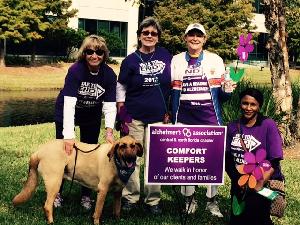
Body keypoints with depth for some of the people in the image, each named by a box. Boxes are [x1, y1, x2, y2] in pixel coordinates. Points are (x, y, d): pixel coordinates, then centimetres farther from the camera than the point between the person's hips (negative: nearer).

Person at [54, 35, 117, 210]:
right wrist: (69, 135, -46)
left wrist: (109, 131, -36)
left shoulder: (109, 75, -21)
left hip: (92, 117, 3)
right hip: (67, 114, -2)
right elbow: (69, 103, -38)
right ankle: (57, 193, 21)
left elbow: (110, 106, -21)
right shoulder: (75, 70, -30)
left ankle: (86, 195, 20)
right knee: (63, 150, 3)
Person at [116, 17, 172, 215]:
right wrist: (121, 111, -3)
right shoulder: (131, 60, -3)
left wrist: (169, 110, 9)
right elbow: (121, 86, 4)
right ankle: (130, 197, 17)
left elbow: (173, 84, 12)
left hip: (158, 117, 1)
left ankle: (153, 200, 16)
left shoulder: (166, 56, 2)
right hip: (134, 116, -1)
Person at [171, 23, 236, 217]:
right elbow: (173, 92, 11)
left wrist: (227, 90, -17)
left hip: (210, 118, -1)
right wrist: (172, 119, 3)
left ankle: (212, 201, 13)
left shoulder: (215, 60, 3)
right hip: (184, 119, 2)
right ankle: (189, 199, 21)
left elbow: (220, 95, 4)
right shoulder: (177, 60, 8)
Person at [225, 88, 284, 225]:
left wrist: (259, 184, -22)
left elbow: (274, 162, -12)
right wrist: (237, 181, -10)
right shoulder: (233, 127, 5)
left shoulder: (268, 125, -8)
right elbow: (227, 158, 4)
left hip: (266, 181, -4)